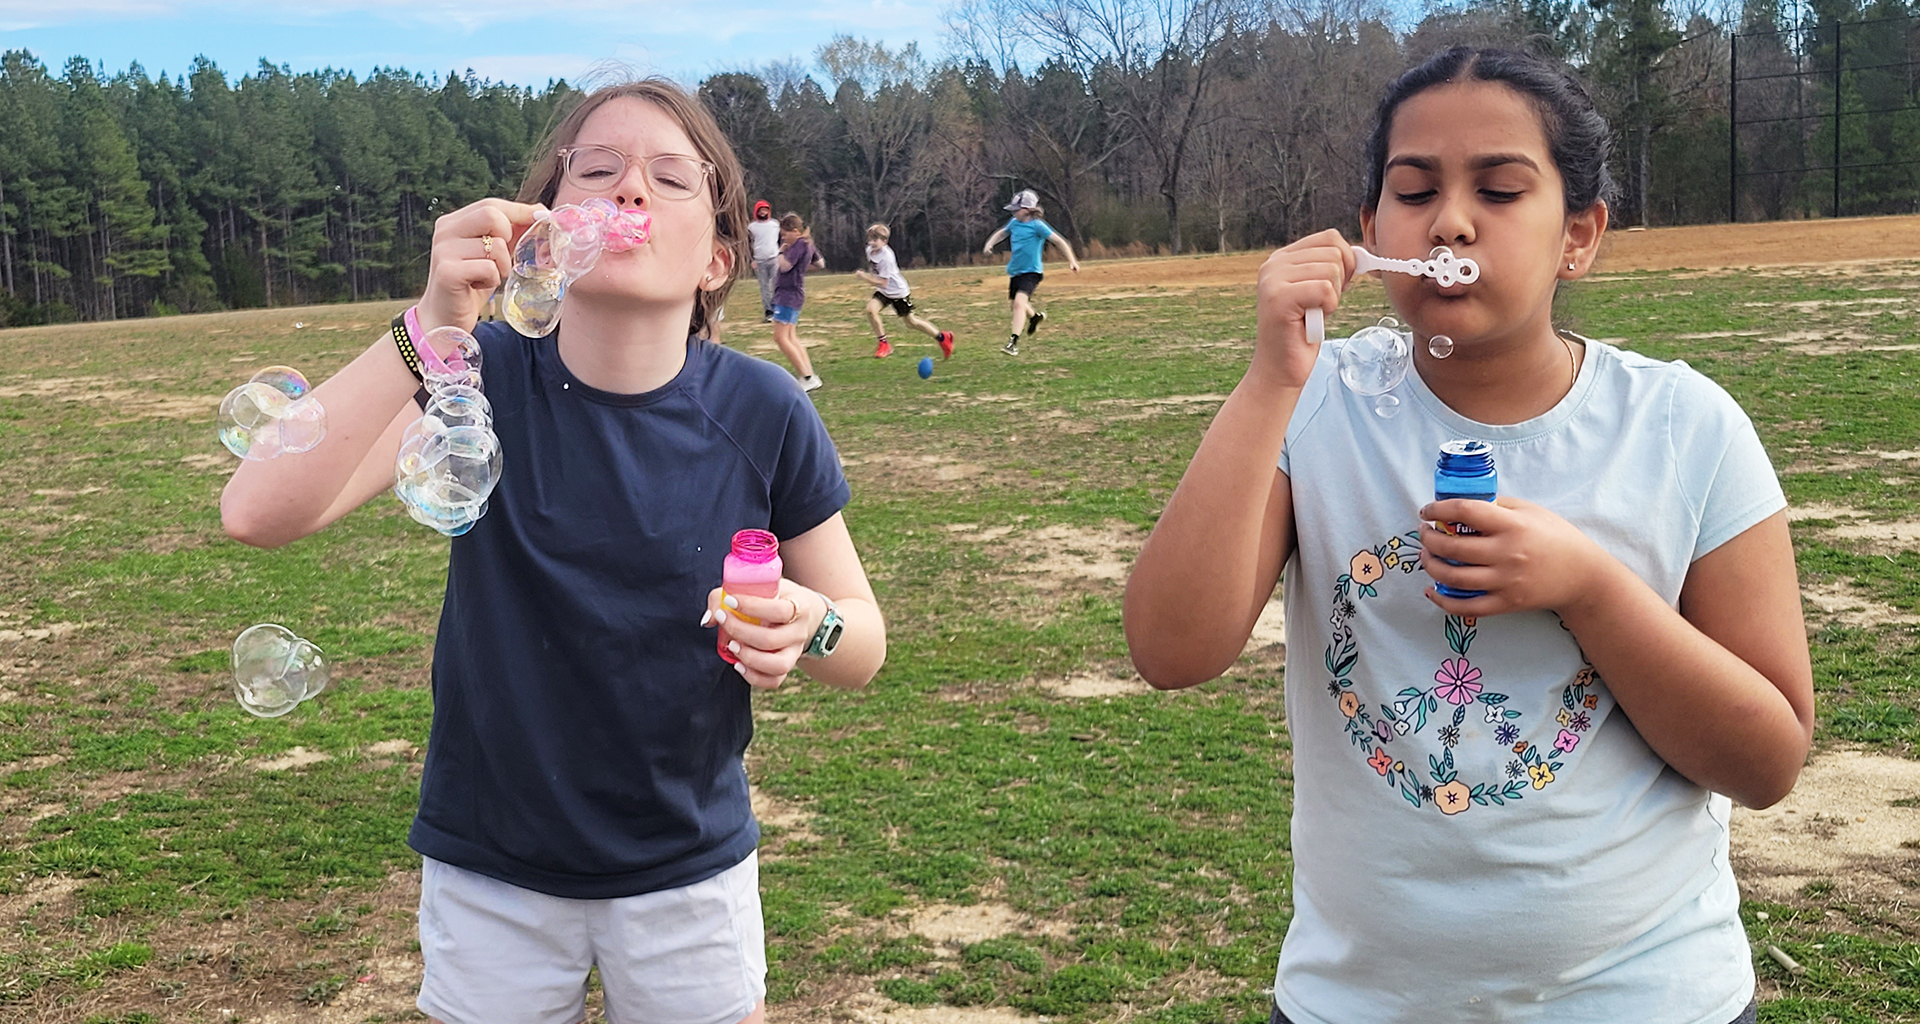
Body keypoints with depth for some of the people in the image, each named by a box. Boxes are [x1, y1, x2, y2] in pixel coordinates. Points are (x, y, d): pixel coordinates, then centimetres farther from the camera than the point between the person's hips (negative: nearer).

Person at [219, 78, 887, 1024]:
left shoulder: (763, 417, -14)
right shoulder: (481, 375, -15)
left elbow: (864, 645, -3)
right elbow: (259, 512, -29)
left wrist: (808, 626, -26)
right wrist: (433, 327, -39)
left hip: (691, 867, 1)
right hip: (490, 871, 0)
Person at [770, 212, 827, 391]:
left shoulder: (800, 244, -16)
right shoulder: (808, 243, 12)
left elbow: (785, 266, -22)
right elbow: (821, 264, 24)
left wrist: (782, 251, -5)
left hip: (789, 294, -10)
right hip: (791, 294, 11)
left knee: (781, 337, -11)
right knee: (791, 338, 14)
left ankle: (808, 378, -13)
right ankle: (811, 376, 13)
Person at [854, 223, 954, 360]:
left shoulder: (886, 257, -30)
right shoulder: (870, 250, -6)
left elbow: (883, 283, -31)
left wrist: (864, 277, -35)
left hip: (898, 292, -7)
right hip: (882, 292, 7)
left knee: (911, 321, 5)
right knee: (870, 309, -20)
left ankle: (943, 337, 25)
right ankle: (884, 344, -9)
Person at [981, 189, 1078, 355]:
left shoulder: (1037, 225, -13)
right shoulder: (1014, 223, 7)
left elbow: (1059, 241, -14)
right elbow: (1001, 233, 27)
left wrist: (1071, 260, -20)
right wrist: (990, 244, 10)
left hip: (1031, 272, -8)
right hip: (1015, 271, 8)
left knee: (1019, 302, -25)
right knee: (1016, 303, 21)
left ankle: (1013, 341, -28)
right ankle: (1036, 316, 53)